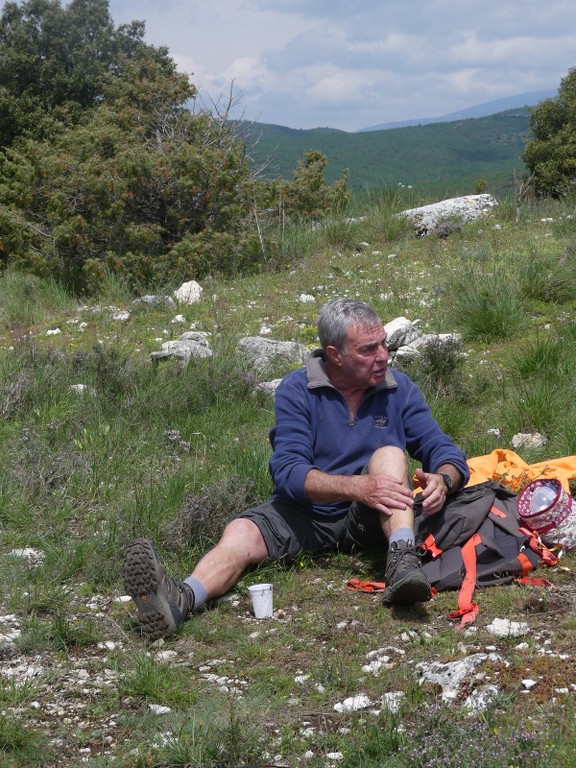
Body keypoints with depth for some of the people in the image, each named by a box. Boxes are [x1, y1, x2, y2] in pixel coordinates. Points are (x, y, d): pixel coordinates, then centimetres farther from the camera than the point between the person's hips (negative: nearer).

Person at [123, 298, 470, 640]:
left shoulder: (399, 389, 0)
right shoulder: (296, 390, -7)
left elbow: (446, 451, 0)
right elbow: (288, 471, -17)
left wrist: (443, 479, -25)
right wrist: (357, 486, -33)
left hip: (369, 519, 1)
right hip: (305, 513, 0)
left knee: (389, 454, -25)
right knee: (242, 532, -28)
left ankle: (403, 561, -45)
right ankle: (181, 599, -57)